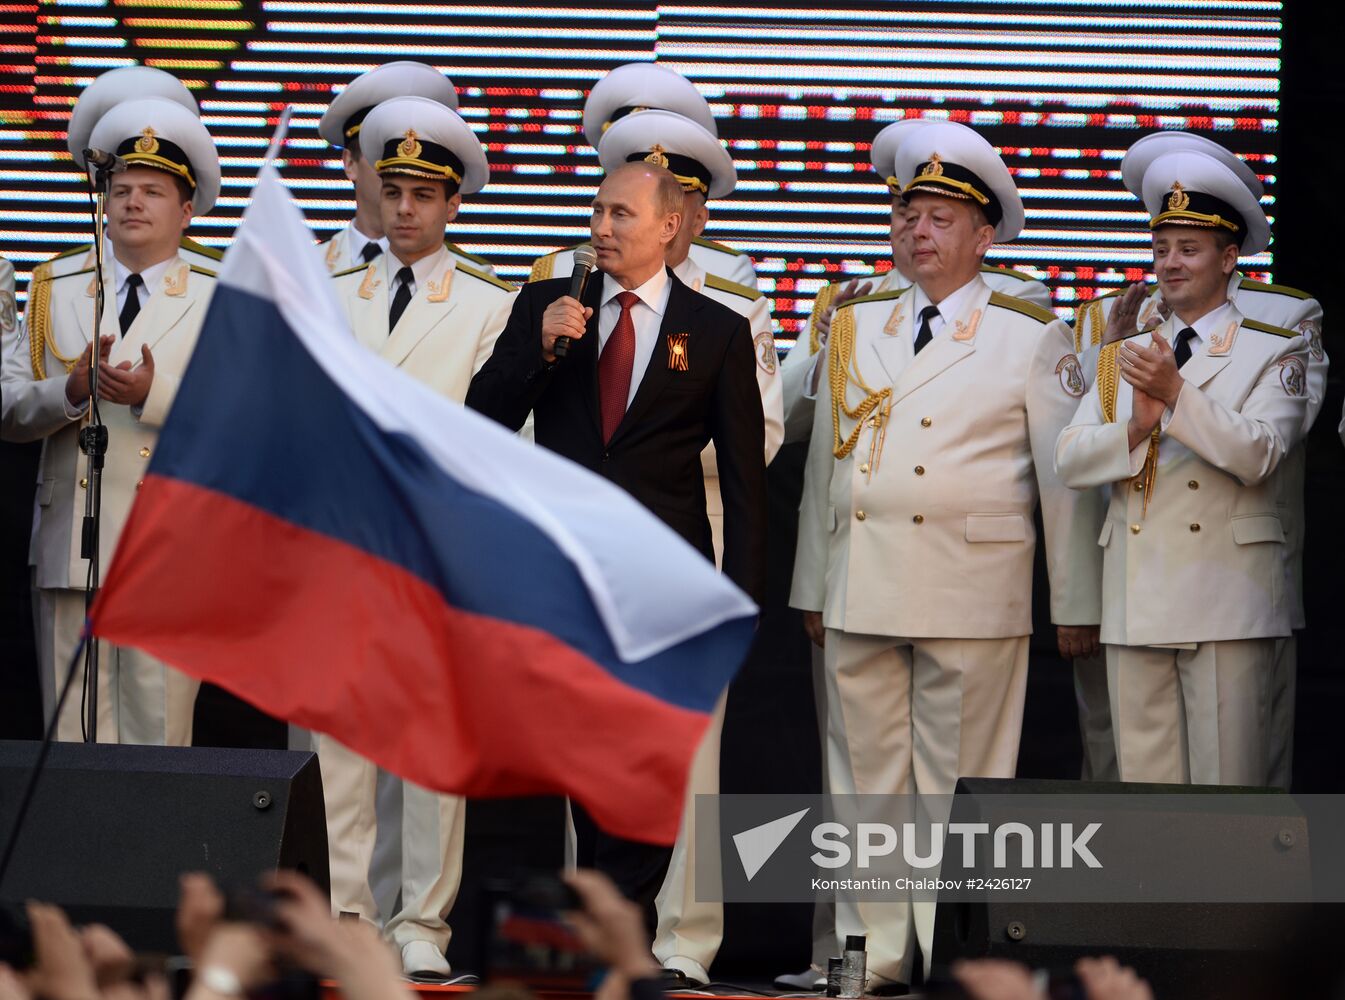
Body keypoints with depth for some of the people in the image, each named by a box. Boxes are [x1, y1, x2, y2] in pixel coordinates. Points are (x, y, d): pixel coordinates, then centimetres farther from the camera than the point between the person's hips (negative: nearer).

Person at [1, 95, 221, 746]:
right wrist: (73, 392, -11)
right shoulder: (57, 297, 17)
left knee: (158, 738, -4)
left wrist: (154, 393, -19)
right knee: (72, 736, 1)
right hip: (71, 549, 3)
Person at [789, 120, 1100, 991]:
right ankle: (875, 955, 11)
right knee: (866, 781, 5)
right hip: (861, 592, 4)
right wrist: (812, 586, 12)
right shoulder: (856, 330, 14)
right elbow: (824, 463, 16)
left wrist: (1077, 605, 1)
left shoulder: (1031, 339, 3)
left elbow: (1065, 478, 3)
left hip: (972, 600, -4)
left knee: (962, 787, -2)